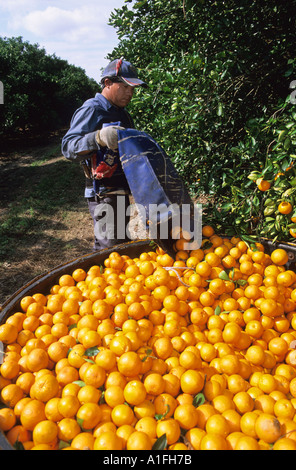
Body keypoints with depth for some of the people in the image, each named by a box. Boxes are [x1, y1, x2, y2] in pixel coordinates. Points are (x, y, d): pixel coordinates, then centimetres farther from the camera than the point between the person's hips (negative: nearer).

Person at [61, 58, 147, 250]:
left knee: (126, 245, 17)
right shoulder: (92, 110, -9)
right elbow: (68, 146, -20)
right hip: (105, 195, -9)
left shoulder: (123, 114, 19)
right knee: (109, 247, -9)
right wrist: (99, 137, -35)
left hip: (124, 190, 9)